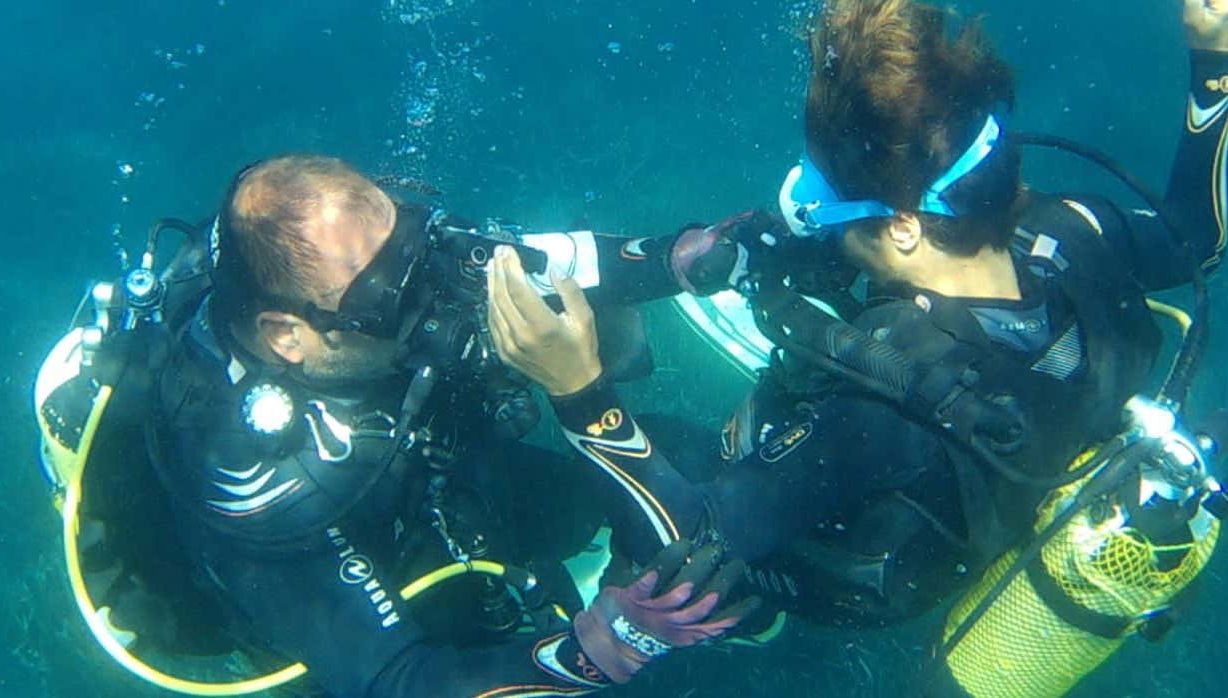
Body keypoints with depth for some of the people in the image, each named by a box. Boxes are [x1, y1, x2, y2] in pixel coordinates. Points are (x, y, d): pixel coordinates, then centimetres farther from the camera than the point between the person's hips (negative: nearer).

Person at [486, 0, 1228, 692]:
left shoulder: (877, 405, -46)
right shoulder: (1070, 236, -28)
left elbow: (692, 543, -35)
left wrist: (578, 390, -46)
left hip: (828, 568, -6)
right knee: (749, 243, 8)